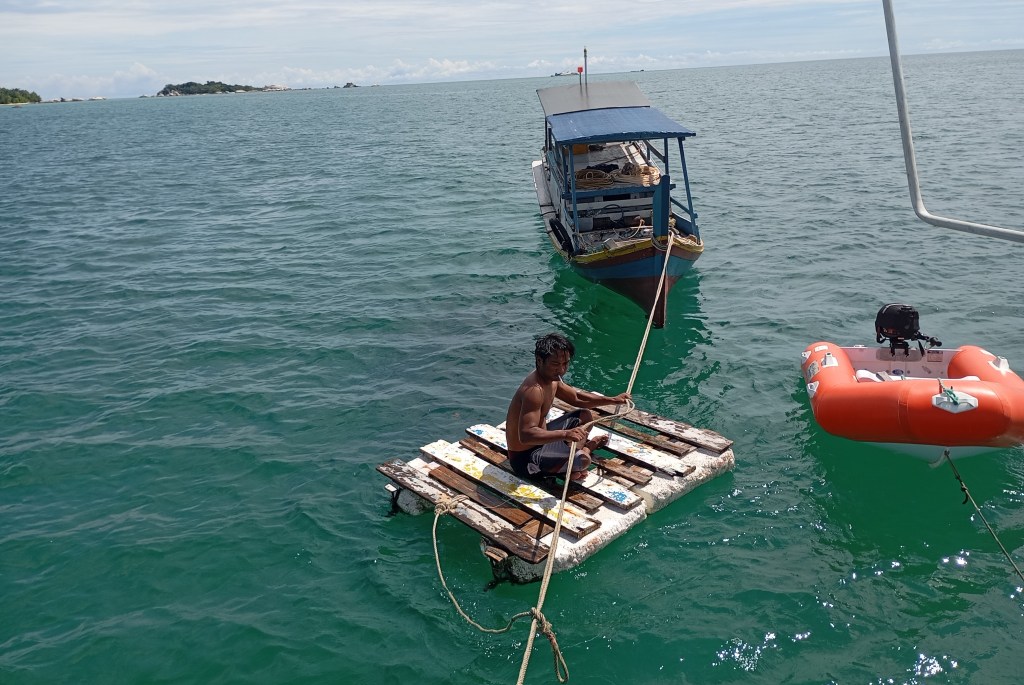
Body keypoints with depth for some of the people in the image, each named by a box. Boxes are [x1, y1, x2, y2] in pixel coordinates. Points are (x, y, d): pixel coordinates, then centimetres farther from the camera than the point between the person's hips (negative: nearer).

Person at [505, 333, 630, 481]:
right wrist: (565, 434, -51)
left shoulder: (552, 378, 0)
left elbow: (576, 398, 16)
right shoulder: (534, 390, -31)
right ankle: (587, 447, 4)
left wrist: (612, 400, 10)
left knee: (586, 416, 20)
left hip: (539, 441, 10)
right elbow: (525, 435, -40)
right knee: (583, 460, -29)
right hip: (525, 459, -10)